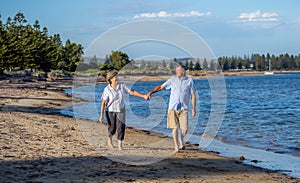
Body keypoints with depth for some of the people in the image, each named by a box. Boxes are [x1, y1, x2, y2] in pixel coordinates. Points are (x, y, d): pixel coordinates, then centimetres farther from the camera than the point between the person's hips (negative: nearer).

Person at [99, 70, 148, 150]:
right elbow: (103, 103, -16)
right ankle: (109, 139, 40)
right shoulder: (107, 90, -17)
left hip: (120, 110, 2)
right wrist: (101, 115, -17)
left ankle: (120, 145, -2)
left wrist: (143, 96, -9)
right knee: (112, 128, 9)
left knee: (121, 127, -10)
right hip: (110, 111, -2)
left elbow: (132, 92, -3)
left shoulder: (121, 86, -8)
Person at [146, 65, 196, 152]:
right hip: (173, 108, 1)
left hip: (183, 109, -1)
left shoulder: (189, 81, 4)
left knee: (184, 130, -5)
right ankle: (176, 146, 9)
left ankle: (181, 140, 26)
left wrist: (193, 108, 1)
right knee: (175, 128, -3)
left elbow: (193, 95, 6)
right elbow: (161, 87, 6)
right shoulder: (172, 80, 6)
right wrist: (151, 92, -6)